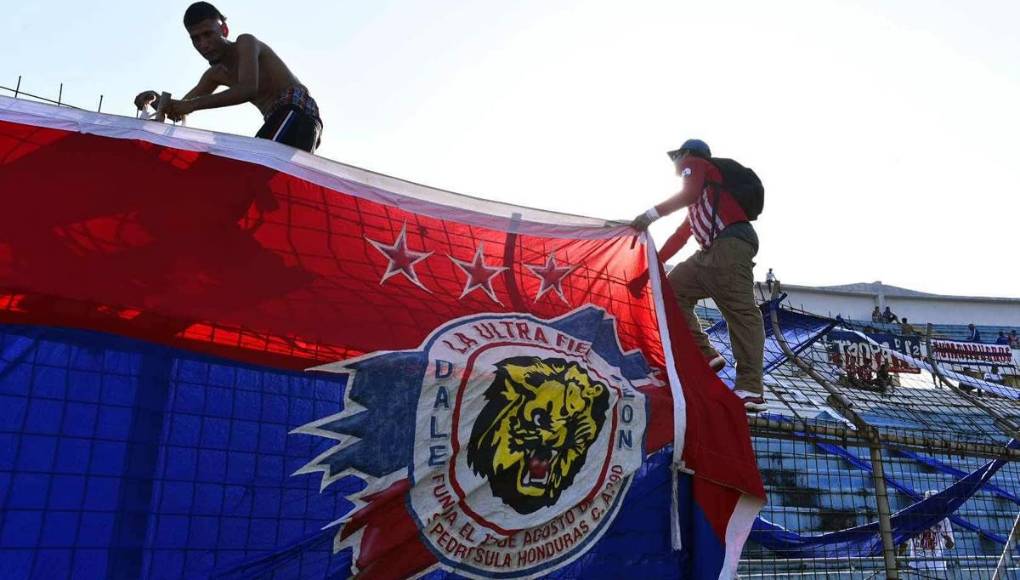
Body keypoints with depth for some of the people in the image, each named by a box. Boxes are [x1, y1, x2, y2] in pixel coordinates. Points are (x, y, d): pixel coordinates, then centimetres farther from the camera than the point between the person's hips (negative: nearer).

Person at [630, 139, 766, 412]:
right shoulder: (697, 204, 36)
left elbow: (689, 194, -12)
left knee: (740, 311, -15)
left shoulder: (696, 164, 11)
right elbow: (681, 235, 35)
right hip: (712, 252, 10)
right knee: (673, 288, 8)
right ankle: (703, 355, 0)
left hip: (731, 243, -10)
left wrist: (651, 214, -13)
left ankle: (751, 388, -20)